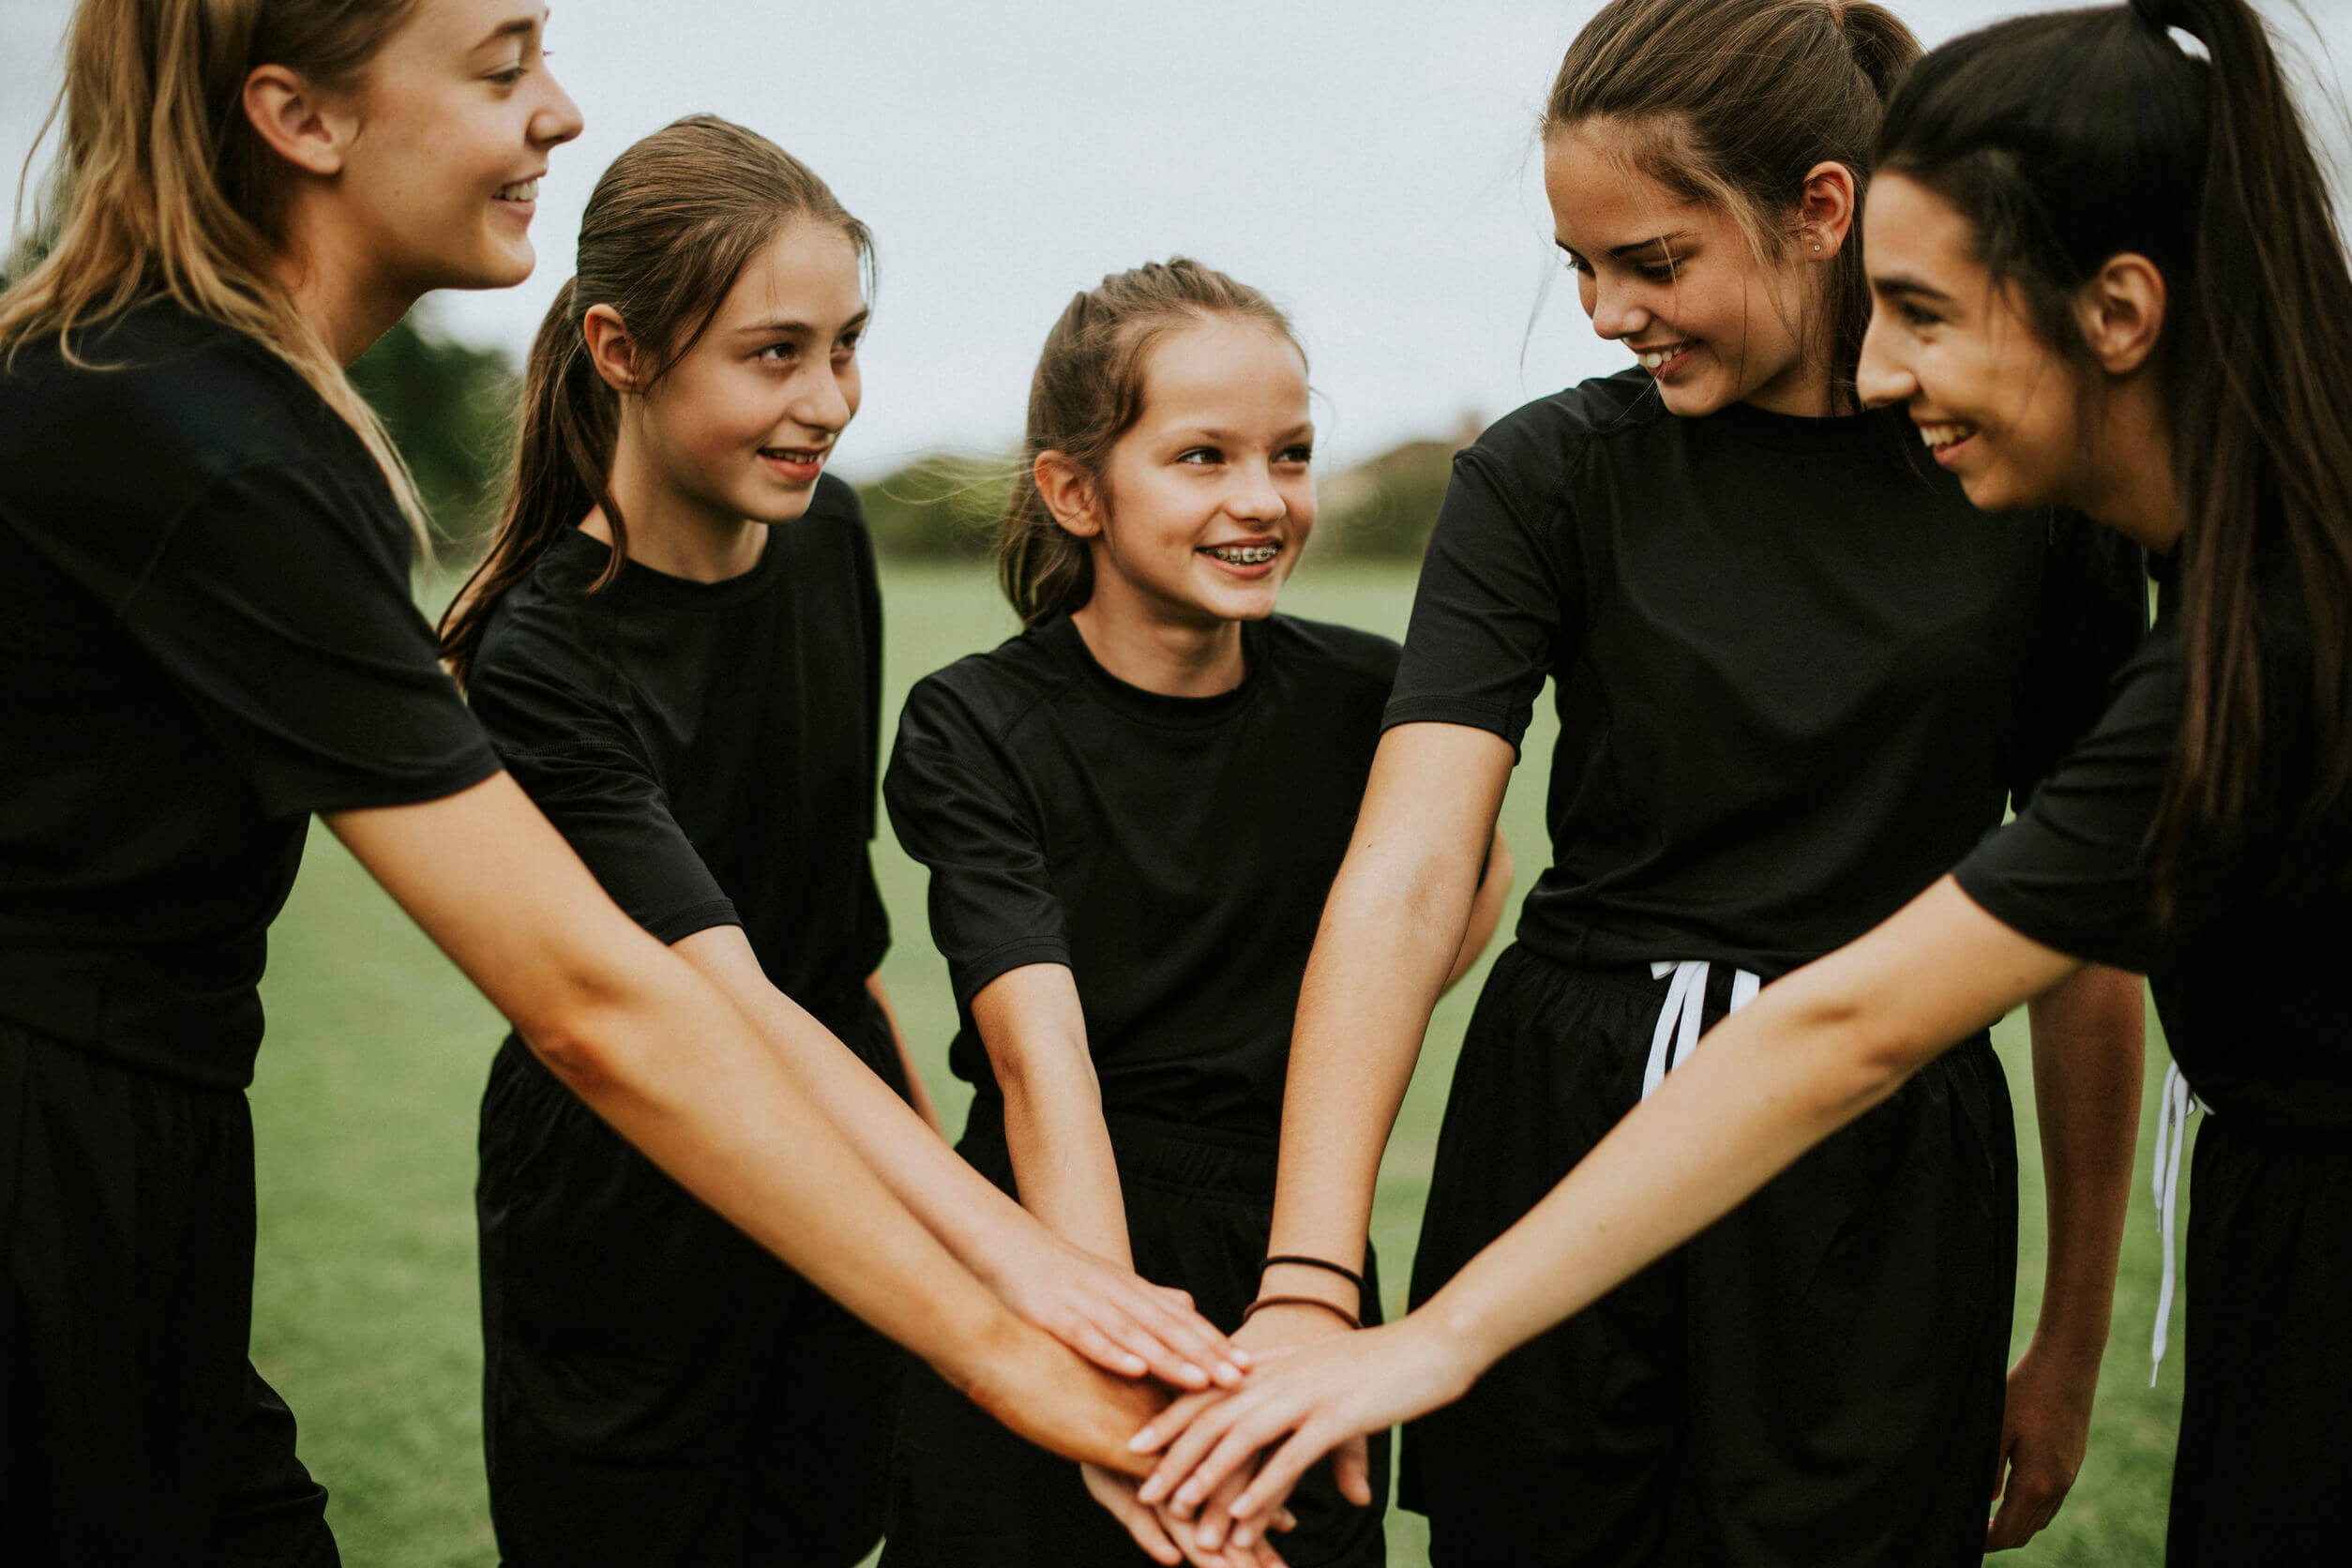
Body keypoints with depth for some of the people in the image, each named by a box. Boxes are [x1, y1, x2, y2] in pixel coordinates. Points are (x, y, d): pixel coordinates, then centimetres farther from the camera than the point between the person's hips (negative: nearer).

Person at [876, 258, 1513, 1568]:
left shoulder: (1358, 694, -5)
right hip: (1060, 1247, -2)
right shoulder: (976, 730, -13)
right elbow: (1042, 1064, -25)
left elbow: (1476, 873, 17)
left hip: (1296, 1258, 3)